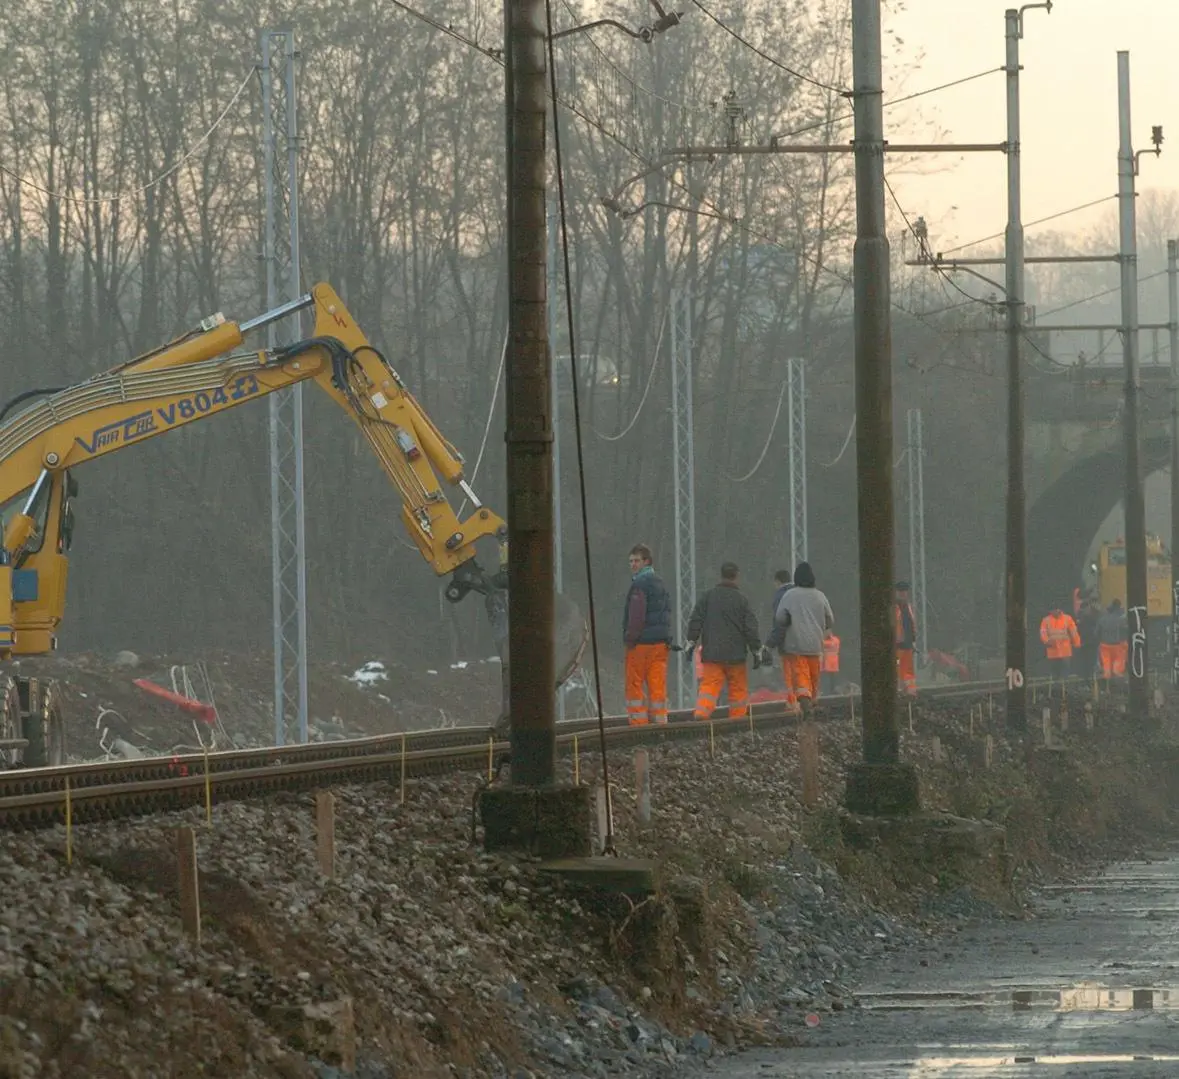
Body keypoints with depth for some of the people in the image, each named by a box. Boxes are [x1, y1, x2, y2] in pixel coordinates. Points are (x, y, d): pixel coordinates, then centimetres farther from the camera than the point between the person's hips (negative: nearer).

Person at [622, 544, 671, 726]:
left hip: (641, 642, -8)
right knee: (658, 685, 6)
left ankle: (638, 722, -5)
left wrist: (630, 639, -12)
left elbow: (637, 615, -17)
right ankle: (659, 720, 3)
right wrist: (666, 638, 18)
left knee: (634, 685, -1)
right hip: (661, 642, 8)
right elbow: (668, 611, 19)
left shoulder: (639, 585, -11)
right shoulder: (661, 583, 17)